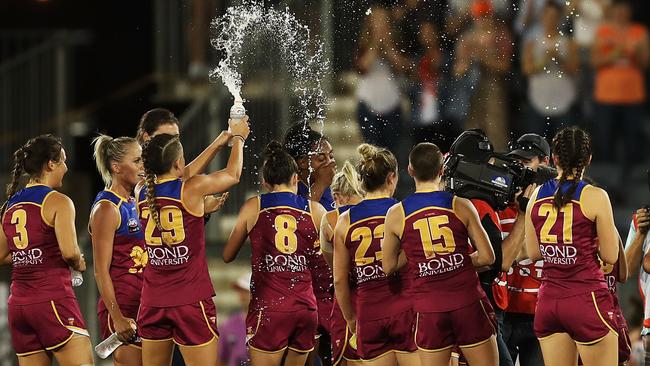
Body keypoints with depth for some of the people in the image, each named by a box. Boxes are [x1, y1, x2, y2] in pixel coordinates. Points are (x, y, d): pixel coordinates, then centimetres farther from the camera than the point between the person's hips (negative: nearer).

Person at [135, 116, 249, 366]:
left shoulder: (142, 194, 5)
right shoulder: (192, 189, -9)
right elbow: (233, 174, 8)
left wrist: (219, 143, 32)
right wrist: (238, 138, 28)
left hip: (153, 304, 5)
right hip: (191, 301, -5)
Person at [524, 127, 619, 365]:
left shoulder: (537, 195, 5)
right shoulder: (594, 196, -9)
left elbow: (533, 253, 12)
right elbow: (610, 256, -5)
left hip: (548, 301, 5)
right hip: (587, 300, -5)